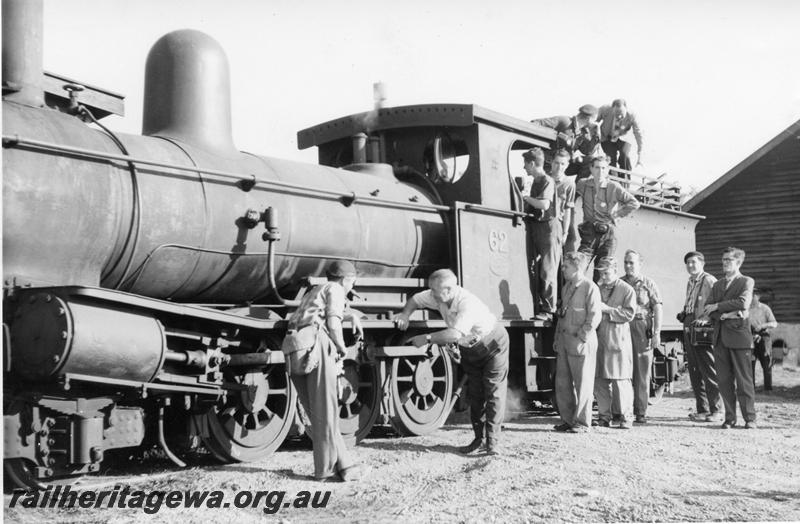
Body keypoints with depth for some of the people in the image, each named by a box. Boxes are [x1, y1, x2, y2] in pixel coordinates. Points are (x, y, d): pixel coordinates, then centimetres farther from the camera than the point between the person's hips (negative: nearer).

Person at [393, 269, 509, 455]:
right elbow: (416, 299, 6)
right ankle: (478, 438, 15)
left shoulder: (467, 303, -37)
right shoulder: (438, 296, -13)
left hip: (493, 344, -8)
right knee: (474, 393, 8)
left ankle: (493, 441, -8)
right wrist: (405, 313, -12)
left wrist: (427, 339, -40)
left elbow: (455, 334, -46)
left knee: (494, 392, -9)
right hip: (470, 348, 8)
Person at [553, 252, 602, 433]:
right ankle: (567, 419, 18)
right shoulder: (567, 287, 15)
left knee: (582, 383, 1)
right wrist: (557, 338, 14)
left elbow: (594, 317, -14)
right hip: (564, 341, 8)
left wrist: (581, 338, -16)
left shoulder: (590, 288, -9)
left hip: (581, 342, -8)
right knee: (562, 382, 9)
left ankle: (582, 422, 8)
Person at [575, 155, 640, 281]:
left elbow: (634, 203, -4)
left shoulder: (614, 187, -5)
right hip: (589, 233, 2)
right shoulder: (583, 184, 3)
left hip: (607, 234, -2)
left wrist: (616, 215, -3)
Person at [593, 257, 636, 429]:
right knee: (599, 379, 4)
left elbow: (629, 314, -9)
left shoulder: (627, 290, 1)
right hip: (599, 338, 5)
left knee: (621, 380, -5)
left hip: (618, 339, -5)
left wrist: (607, 309, -14)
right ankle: (604, 416, 13)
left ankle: (625, 416, 4)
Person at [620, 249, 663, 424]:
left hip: (642, 330, -2)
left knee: (642, 372, -1)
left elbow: (658, 309, 1)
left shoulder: (648, 284, 5)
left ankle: (641, 412, 4)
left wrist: (657, 333, -8)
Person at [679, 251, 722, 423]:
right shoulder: (690, 283, 18)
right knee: (694, 371, 9)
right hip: (689, 330, 8)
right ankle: (701, 409, 16)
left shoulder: (709, 281, -8)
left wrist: (705, 318, -25)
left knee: (709, 371, -5)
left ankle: (715, 410, 0)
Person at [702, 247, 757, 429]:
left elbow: (743, 303, -15)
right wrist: (724, 315, -11)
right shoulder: (717, 284, 19)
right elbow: (708, 310, 8)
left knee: (744, 380, -3)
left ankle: (749, 418, 3)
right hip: (720, 337, 5)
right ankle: (729, 418, 11)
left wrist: (717, 307, -9)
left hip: (739, 335, -5)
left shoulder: (747, 282, 3)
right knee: (724, 380, 4)